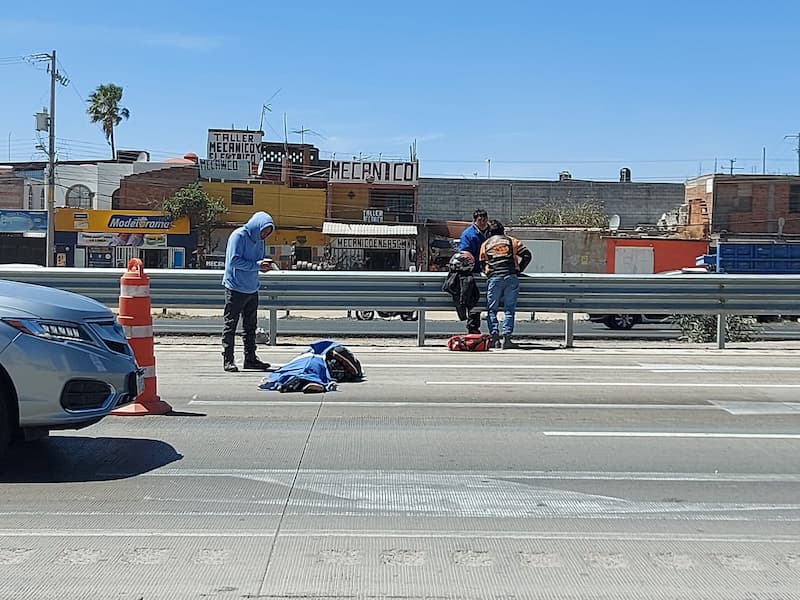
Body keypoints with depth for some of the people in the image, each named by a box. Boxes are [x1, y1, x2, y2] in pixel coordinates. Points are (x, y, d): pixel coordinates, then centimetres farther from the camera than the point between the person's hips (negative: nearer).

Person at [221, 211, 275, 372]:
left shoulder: (259, 240, 10)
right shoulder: (239, 235, -13)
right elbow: (234, 260, -19)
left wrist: (264, 265, -4)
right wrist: (257, 265, -21)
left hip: (252, 289, 8)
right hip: (235, 288, -8)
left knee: (251, 326, 12)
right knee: (230, 325, -1)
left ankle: (250, 358, 20)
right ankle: (228, 360, 3)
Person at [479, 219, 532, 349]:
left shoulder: (485, 244, 18)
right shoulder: (512, 241, 15)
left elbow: (482, 264, 20)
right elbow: (527, 255, 7)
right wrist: (519, 269, 13)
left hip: (494, 278, 0)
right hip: (511, 277, 0)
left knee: (492, 309, 6)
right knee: (509, 309, 2)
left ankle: (495, 337, -6)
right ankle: (507, 337, -7)